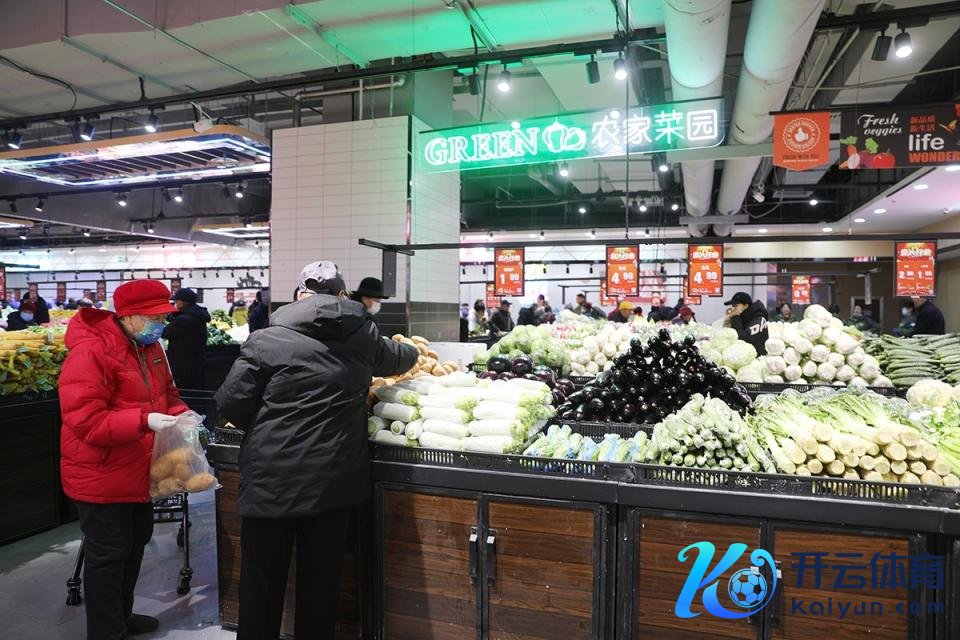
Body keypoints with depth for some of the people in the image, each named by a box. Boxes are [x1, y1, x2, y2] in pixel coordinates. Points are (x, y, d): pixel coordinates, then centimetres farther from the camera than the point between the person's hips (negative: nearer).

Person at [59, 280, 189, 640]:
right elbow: (84, 420, -28)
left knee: (135, 543, 22)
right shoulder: (90, 352, -23)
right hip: (102, 476, -9)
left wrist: (180, 414, -5)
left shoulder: (150, 347, 5)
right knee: (107, 555, 4)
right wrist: (144, 420, -33)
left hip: (138, 471, 9)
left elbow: (165, 392, 15)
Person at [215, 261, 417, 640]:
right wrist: (413, 351, 46)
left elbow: (230, 404, -6)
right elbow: (400, 359, 23)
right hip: (335, 478, 3)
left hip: (272, 478, -2)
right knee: (321, 580, 16)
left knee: (263, 580, 14)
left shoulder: (267, 339, -7)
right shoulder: (362, 336, 3)